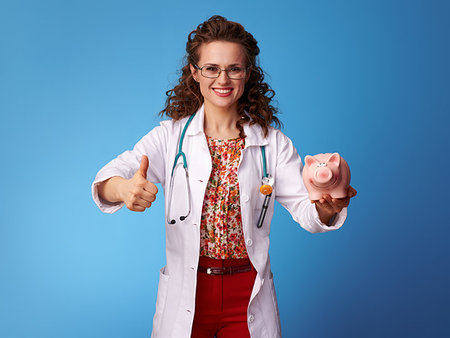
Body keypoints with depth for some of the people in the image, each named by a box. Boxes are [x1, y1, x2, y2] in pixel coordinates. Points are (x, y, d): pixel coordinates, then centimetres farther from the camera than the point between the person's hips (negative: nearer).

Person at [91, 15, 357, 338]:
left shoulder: (273, 144, -1)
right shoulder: (170, 137, -3)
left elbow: (305, 209, -10)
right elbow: (107, 179, -17)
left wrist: (327, 205, -33)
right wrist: (124, 189, -41)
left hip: (248, 296, 1)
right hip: (186, 293, 0)